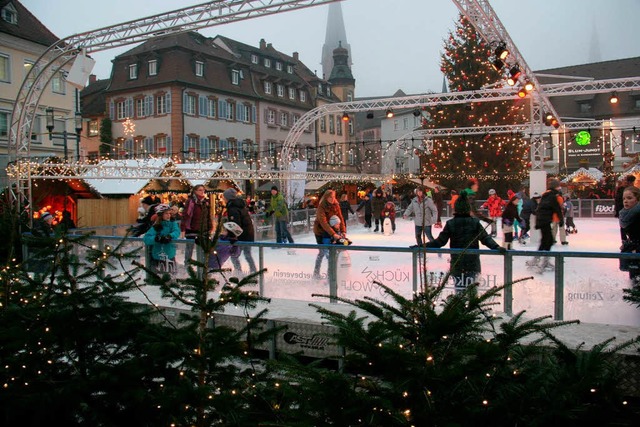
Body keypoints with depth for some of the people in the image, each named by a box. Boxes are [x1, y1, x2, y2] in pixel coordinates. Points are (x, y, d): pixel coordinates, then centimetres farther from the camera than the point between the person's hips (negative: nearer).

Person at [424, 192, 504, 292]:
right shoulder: (475, 222, -2)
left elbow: (440, 241, -6)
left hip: (456, 263, -1)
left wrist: (423, 246, -1)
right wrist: (496, 247, -13)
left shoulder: (450, 224, -6)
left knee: (459, 288, 6)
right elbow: (485, 238, -11)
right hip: (472, 262, 1)